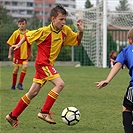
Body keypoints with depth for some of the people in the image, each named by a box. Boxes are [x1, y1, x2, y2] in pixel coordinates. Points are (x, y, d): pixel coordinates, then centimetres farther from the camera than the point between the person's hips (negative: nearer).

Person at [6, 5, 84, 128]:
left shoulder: (65, 31, 1)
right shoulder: (45, 31, -15)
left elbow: (77, 40, 10)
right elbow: (28, 35, -2)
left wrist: (81, 31, -7)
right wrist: (19, 44, 0)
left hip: (48, 65, 7)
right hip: (42, 63, -7)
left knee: (33, 92, 9)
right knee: (60, 84, -22)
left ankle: (13, 116, 17)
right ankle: (44, 112, -17)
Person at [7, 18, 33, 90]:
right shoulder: (16, 33, -7)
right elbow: (11, 44, -3)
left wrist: (30, 53, 17)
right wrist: (10, 54, -7)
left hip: (25, 55, 1)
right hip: (17, 54, -1)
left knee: (24, 67, -14)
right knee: (16, 69, 4)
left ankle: (20, 84, -4)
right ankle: (13, 85, 17)